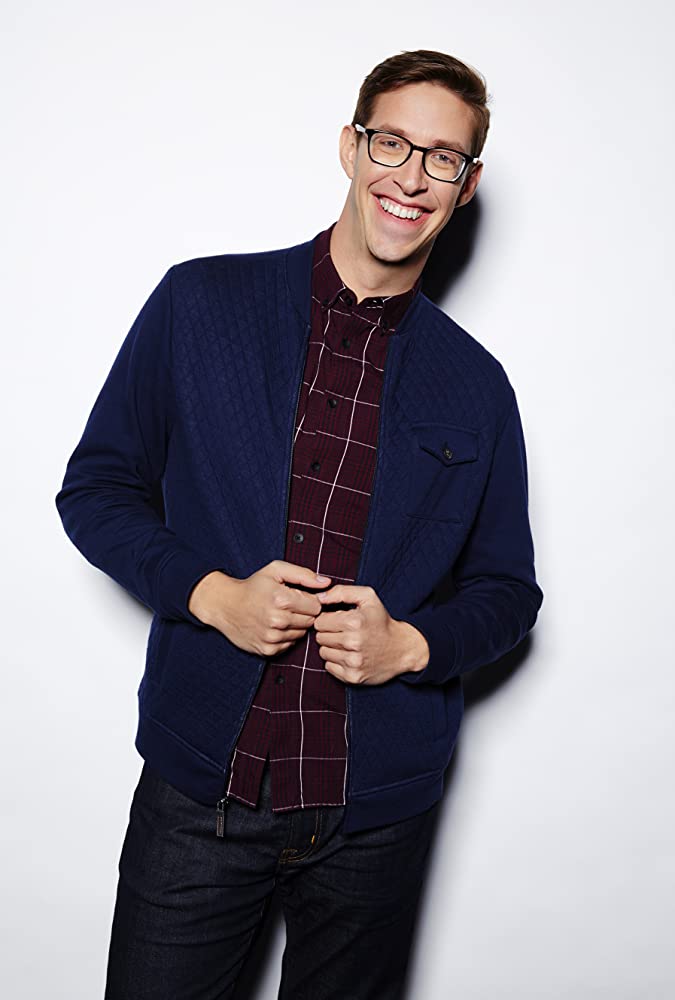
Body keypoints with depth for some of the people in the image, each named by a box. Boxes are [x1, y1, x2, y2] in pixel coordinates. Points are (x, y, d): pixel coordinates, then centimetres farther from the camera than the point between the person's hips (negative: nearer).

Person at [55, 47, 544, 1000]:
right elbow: (95, 489, 3)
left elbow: (507, 589, 10)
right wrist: (209, 593, -13)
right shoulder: (199, 302, -1)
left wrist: (412, 643, -11)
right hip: (197, 789, -1)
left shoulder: (476, 386, 3)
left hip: (377, 815, 2)